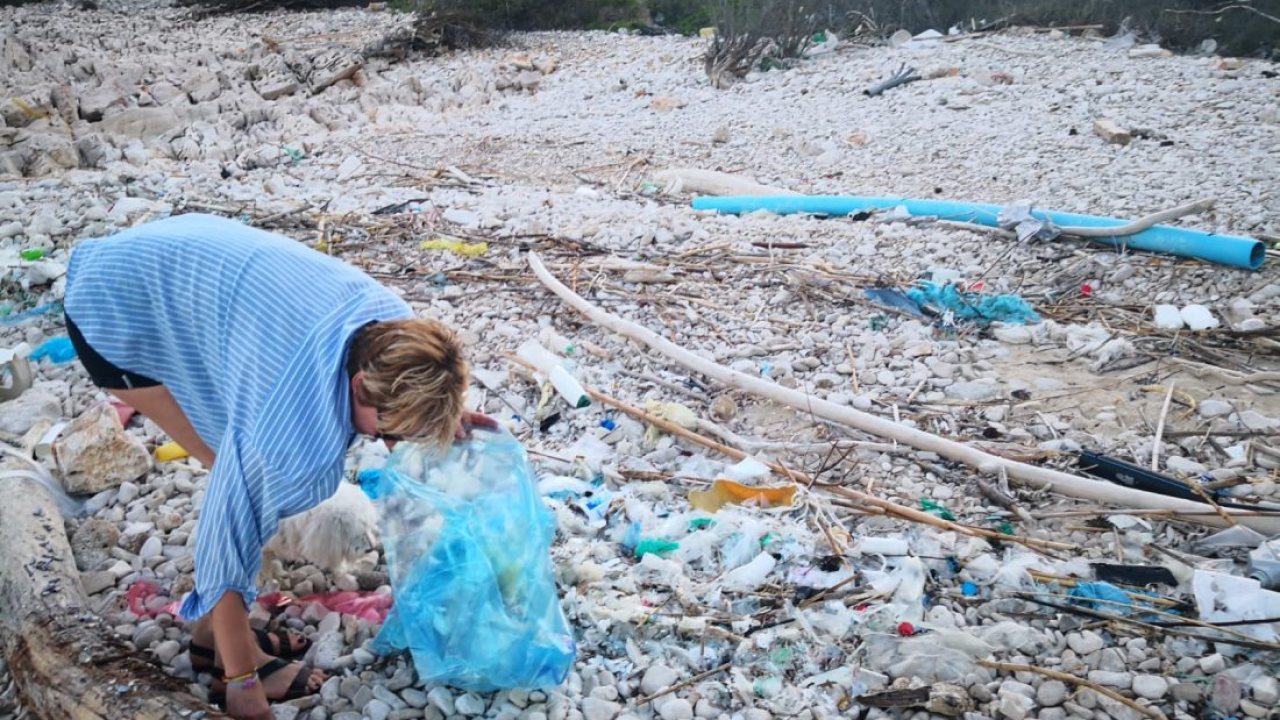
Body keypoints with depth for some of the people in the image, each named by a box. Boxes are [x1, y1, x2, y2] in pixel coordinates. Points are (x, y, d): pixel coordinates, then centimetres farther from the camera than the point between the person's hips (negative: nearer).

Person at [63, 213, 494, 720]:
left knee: (244, 467, 6)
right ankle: (233, 659, 6)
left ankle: (214, 633, 21)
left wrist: (440, 417, -11)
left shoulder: (392, 328, -16)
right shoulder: (290, 412, -36)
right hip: (117, 313, -8)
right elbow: (236, 518, -25)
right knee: (242, 477, -9)